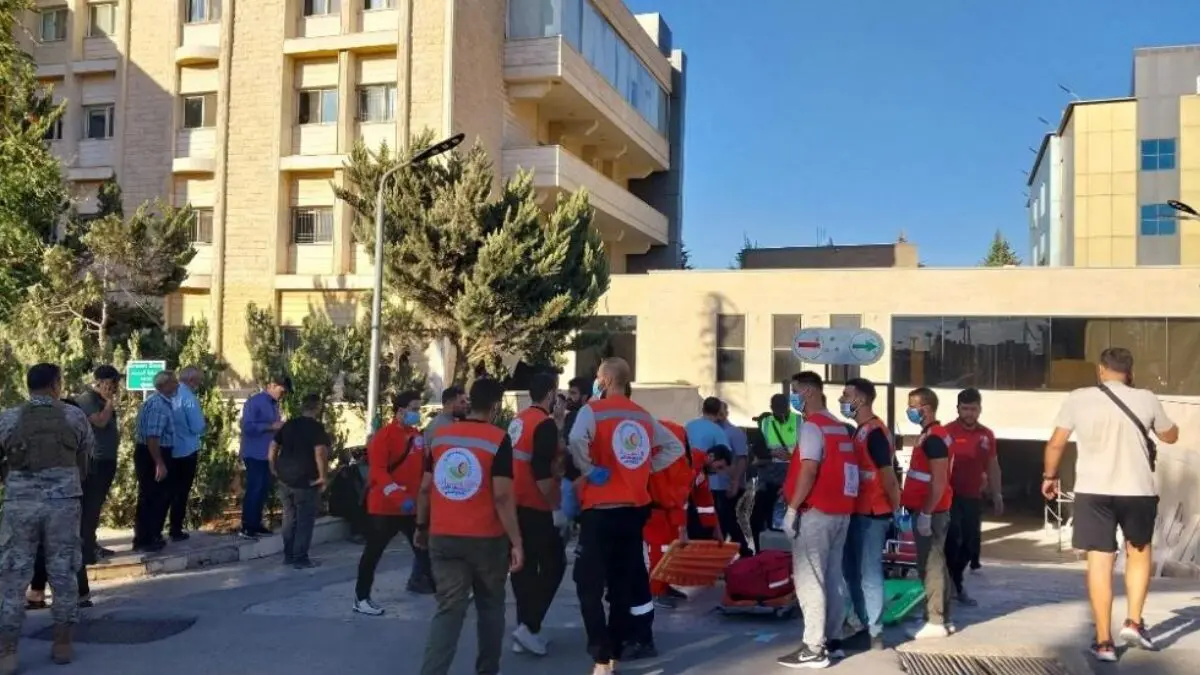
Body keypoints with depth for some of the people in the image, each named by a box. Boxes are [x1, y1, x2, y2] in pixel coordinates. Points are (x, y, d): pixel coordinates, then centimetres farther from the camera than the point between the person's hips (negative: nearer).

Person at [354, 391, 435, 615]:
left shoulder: (417, 435, 6)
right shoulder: (384, 436, -14)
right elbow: (378, 472, -22)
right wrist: (399, 496, -31)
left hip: (413, 507, 6)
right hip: (385, 507, -6)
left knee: (425, 549, 10)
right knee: (373, 552, 5)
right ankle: (361, 598, 17)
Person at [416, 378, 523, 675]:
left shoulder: (440, 436, 5)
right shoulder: (498, 439, -10)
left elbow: (425, 488, 8)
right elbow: (502, 496, -15)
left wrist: (421, 527, 20)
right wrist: (516, 541, -11)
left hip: (443, 537, 3)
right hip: (486, 538, -3)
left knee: (449, 609, 3)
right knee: (490, 606, 17)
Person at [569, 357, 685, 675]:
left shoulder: (593, 410, -8)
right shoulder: (643, 416, 11)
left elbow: (576, 441, -29)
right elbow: (675, 447, 18)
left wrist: (589, 471, -14)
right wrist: (646, 468, 13)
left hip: (601, 509, -6)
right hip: (635, 507, 7)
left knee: (590, 585, -3)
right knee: (624, 581, 16)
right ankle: (617, 647, 26)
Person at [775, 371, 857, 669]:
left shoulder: (811, 425, -11)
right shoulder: (839, 426, 15)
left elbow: (809, 469, -20)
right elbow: (833, 467, 15)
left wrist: (792, 508, -17)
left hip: (816, 511, -9)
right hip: (840, 510, 9)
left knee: (808, 579, -5)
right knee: (831, 577, 14)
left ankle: (814, 648, -5)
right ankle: (833, 640, 20)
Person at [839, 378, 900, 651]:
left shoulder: (875, 432, -18)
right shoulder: (861, 431, 13)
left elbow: (888, 476, -18)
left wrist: (896, 510, -13)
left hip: (872, 514, -10)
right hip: (858, 511, 10)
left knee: (869, 573, -2)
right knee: (851, 569, 17)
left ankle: (875, 632, 7)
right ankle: (861, 621, 29)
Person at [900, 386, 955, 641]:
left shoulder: (933, 438, -16)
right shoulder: (930, 435, 16)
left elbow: (939, 481, -21)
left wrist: (925, 514, -21)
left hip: (930, 512, -10)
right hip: (930, 510, 10)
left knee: (930, 566, -6)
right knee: (935, 564, 13)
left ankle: (935, 622, -2)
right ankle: (943, 619, 19)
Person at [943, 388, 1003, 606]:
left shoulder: (987, 435, 8)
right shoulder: (947, 432, -8)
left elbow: (993, 467, 15)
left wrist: (997, 495, 13)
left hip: (974, 498, 5)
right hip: (950, 496, -5)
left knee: (971, 544, 10)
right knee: (952, 541, -8)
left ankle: (955, 582, 26)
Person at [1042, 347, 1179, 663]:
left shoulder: (1078, 398, -1)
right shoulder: (1146, 399, 0)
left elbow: (1056, 443, 2)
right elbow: (1170, 436, 18)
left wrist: (1050, 476, 18)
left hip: (1093, 491, -1)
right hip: (1137, 490, 1)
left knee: (1099, 562, 3)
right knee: (1139, 553, 23)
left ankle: (1104, 641, 6)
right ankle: (1134, 622, 16)